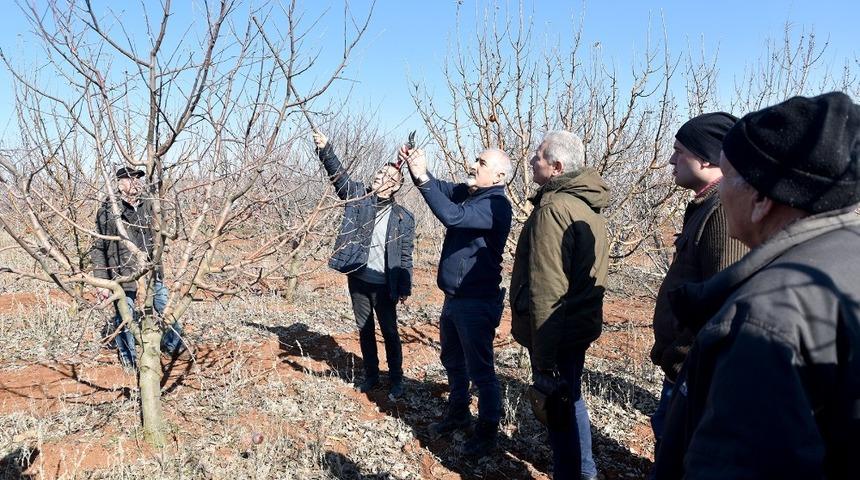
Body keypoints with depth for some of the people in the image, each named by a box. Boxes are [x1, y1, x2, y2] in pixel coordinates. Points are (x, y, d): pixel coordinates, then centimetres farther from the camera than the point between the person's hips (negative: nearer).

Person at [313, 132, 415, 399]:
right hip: (356, 278, 3)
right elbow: (339, 174, -10)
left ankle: (396, 379, 23)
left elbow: (405, 256, -3)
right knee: (364, 330, 15)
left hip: (383, 284, -3)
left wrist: (405, 288, -5)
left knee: (390, 332, 6)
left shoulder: (403, 217, -5)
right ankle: (371, 376, 31)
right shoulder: (358, 196, 2)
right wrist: (325, 149, -26)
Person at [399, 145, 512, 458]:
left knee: (479, 369, 2)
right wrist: (415, 167, -14)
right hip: (454, 298, 9)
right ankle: (458, 413, 42)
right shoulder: (467, 193, 5)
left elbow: (453, 216, -35)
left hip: (478, 303, -9)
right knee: (452, 361, 23)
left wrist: (421, 177, -34)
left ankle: (488, 430, 19)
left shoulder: (496, 206, -22)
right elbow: (440, 188, 5)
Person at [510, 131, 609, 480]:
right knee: (570, 399, 23)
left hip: (557, 333, -10)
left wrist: (544, 360, -21)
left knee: (557, 410, 5)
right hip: (581, 325, 10)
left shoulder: (553, 209, -21)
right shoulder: (587, 205, 9)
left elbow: (546, 291, -24)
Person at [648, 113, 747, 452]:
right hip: (683, 364, 9)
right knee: (666, 430, 22)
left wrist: (678, 360, -18)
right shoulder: (706, 206, 10)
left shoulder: (725, 211, -23)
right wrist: (671, 353, 17)